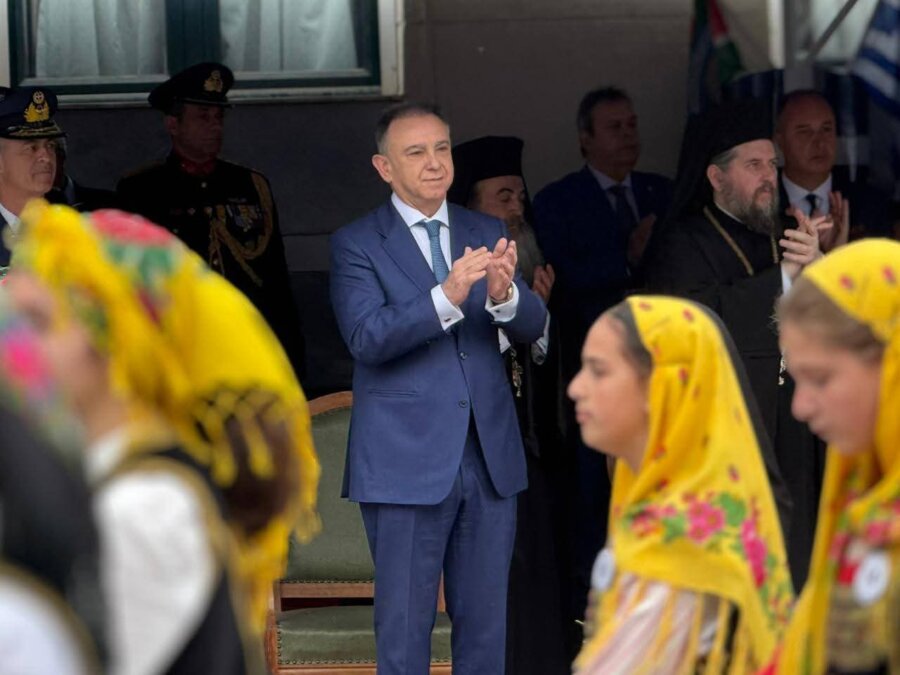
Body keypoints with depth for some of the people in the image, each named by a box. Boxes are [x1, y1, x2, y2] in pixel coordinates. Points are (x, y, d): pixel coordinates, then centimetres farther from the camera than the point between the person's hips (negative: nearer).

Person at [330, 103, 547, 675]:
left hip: (489, 457, 4)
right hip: (408, 464, -4)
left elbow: (533, 326, -1)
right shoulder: (357, 245, -4)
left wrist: (504, 294, -24)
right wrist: (447, 298, -32)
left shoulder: (487, 235, 9)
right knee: (405, 628, 1)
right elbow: (367, 337, -19)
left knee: (485, 622, 11)